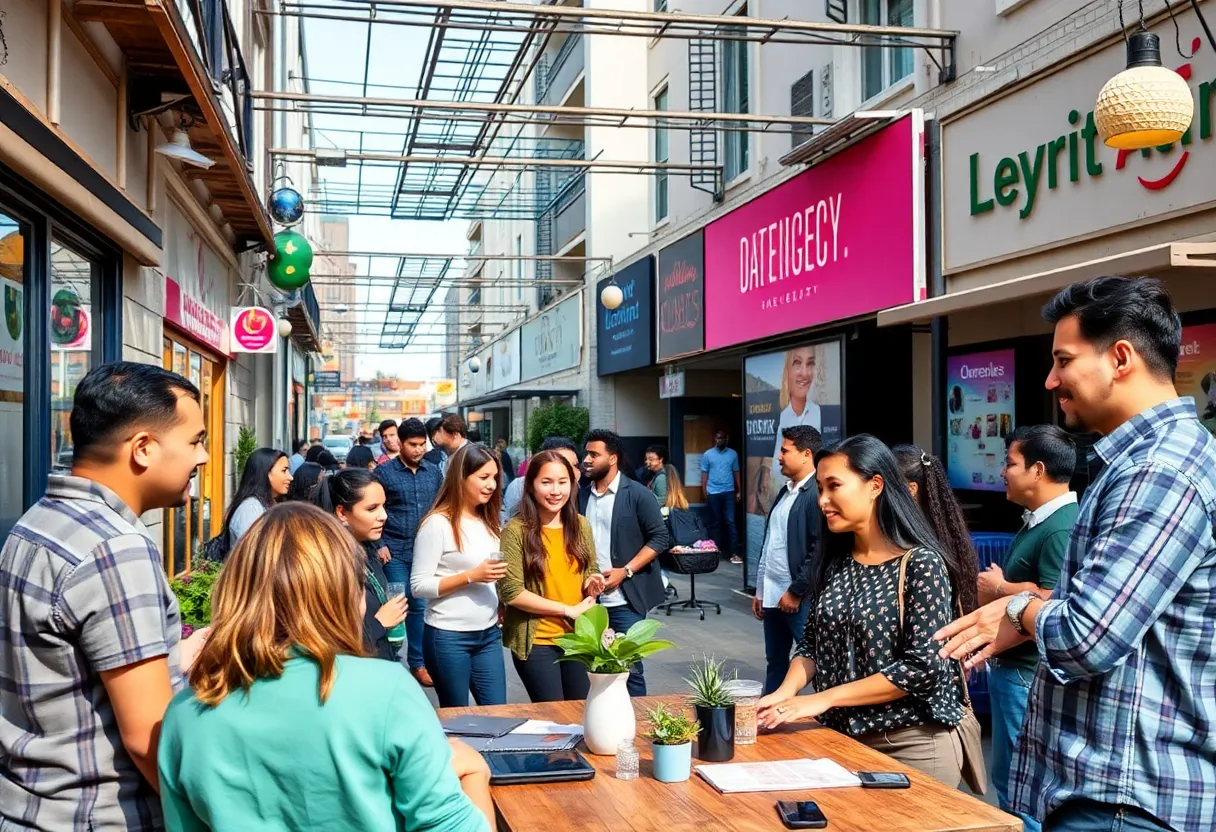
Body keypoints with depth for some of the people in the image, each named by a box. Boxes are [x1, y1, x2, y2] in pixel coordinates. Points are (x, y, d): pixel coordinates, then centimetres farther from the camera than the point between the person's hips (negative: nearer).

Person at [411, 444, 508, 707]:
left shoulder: (488, 522, 10)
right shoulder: (438, 523, -12)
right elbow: (419, 586, -15)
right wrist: (471, 577, -20)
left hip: (488, 633, 6)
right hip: (449, 637, -6)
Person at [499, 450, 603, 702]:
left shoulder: (580, 525, 3)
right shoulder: (516, 530, -13)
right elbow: (511, 593, -16)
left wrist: (592, 585, -7)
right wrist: (568, 610, -14)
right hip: (536, 642, -5)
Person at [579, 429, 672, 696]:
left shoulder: (638, 494, -5)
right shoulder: (581, 496, 10)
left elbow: (660, 538, -7)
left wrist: (625, 571, -14)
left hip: (624, 599, -5)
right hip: (590, 598, 5)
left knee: (629, 665, 0)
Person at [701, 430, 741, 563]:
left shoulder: (733, 454, 5)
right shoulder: (707, 455, 2)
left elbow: (736, 473, 9)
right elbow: (704, 474, 3)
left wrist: (739, 491, 5)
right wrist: (704, 493, -2)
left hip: (729, 492, 0)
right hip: (713, 493, 0)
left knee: (730, 522, -4)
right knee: (716, 523, 7)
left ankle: (734, 553, -6)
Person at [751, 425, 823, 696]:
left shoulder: (817, 494, -13)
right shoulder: (785, 492, 14)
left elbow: (820, 550, -18)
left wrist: (796, 592, -15)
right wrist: (760, 590, 17)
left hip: (799, 597, -9)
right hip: (773, 594, 9)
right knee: (775, 661, 16)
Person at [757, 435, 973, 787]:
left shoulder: (921, 564, -15)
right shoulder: (836, 562, 5)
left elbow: (923, 668, -20)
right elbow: (812, 643, 8)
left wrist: (825, 698, -20)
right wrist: (785, 692, -12)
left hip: (913, 744, -6)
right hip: (843, 736, 6)